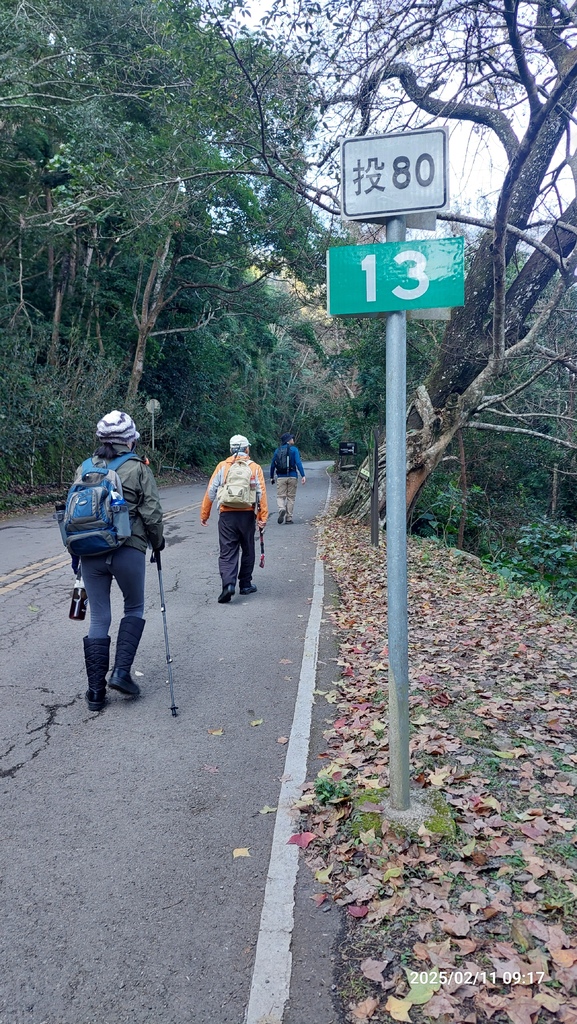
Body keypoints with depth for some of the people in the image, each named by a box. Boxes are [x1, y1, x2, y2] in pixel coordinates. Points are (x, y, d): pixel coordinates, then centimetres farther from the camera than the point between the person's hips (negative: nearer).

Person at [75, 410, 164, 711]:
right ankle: (121, 671, 6)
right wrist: (157, 542, 11)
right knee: (134, 608, 18)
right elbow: (152, 513, -6)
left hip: (90, 552, 4)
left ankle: (96, 692, 12)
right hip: (128, 551, -3)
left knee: (98, 619, 10)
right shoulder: (138, 469, -3)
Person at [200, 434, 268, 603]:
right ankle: (245, 584, 25)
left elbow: (210, 491, 2)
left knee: (227, 552, 1)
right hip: (247, 515, 1)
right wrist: (262, 517, -3)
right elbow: (261, 494, -4)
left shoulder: (222, 466, 4)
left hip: (226, 515, 0)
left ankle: (228, 583, -17)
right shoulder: (255, 468, 3)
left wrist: (204, 514, 8)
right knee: (247, 551, 17)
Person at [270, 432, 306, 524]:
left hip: (281, 477, 1)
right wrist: (303, 475, -13)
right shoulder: (294, 449, -3)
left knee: (280, 496, 4)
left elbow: (273, 464, 9)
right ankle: (289, 518, 7)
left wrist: (272, 477, 18)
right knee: (291, 497, 8)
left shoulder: (277, 450, 7)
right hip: (292, 477, -1)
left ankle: (281, 509, -27)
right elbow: (298, 463, -12)